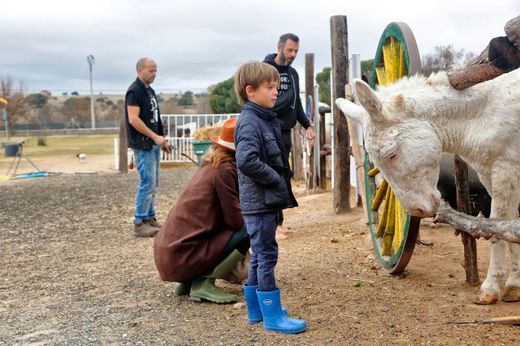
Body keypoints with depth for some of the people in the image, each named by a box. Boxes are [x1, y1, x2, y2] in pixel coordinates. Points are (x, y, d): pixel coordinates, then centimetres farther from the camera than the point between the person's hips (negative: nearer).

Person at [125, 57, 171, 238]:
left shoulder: (149, 90, 16)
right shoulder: (134, 91, -12)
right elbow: (133, 119, -20)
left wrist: (161, 139, 13)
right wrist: (155, 137, -22)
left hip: (153, 144, 9)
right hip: (143, 145, -9)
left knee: (153, 184, 12)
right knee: (148, 182, -9)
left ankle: (150, 218, 20)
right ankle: (139, 223, -3)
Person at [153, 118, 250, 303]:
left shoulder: (210, 163, 12)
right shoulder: (224, 169, -13)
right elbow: (235, 220, -12)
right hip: (181, 256, -9)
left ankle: (188, 281, 14)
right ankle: (203, 283, -7)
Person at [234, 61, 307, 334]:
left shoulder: (265, 119, 14)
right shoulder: (250, 122, -16)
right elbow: (247, 161, -28)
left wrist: (282, 183, 8)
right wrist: (276, 179, -19)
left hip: (265, 201, 9)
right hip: (259, 202, -9)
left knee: (260, 256, 15)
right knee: (266, 255, -3)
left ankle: (256, 309, 26)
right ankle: (273, 316, 6)